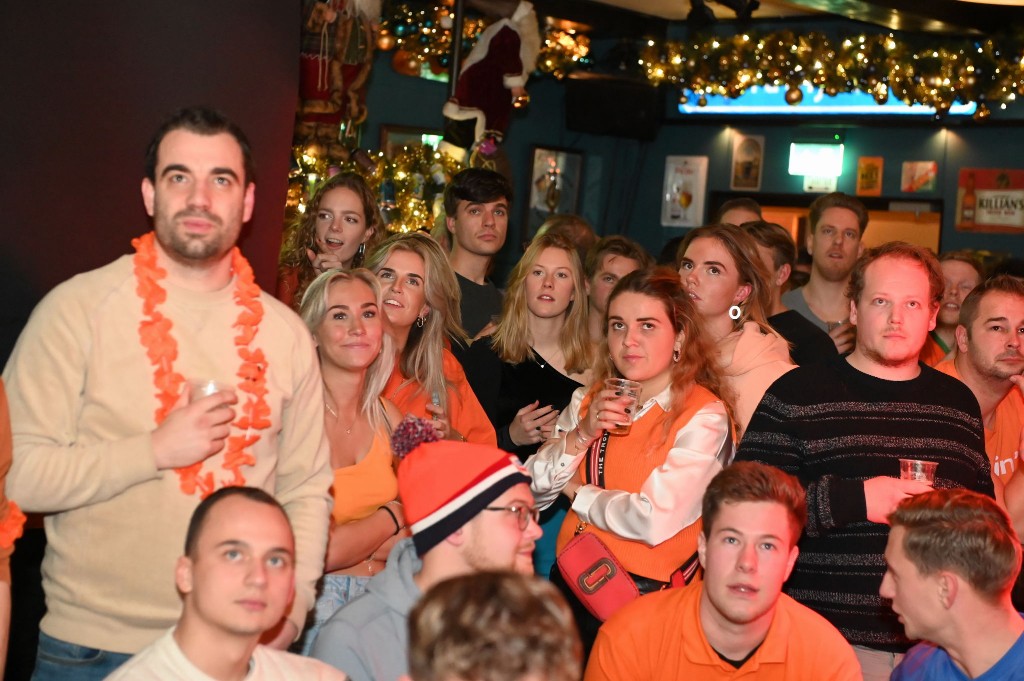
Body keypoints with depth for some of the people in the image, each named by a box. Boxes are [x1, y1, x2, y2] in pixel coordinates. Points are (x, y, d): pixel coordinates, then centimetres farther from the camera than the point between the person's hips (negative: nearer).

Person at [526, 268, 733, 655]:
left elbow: (656, 521, -19)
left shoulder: (703, 416, -9)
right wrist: (581, 435, -9)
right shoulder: (589, 401, 11)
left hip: (644, 596, -5)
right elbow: (531, 493, 7)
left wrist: (577, 492, -3)